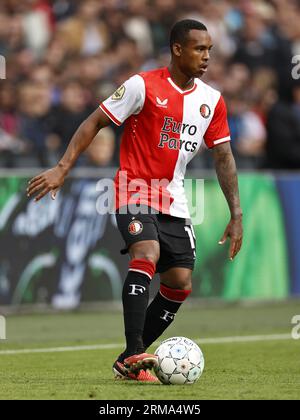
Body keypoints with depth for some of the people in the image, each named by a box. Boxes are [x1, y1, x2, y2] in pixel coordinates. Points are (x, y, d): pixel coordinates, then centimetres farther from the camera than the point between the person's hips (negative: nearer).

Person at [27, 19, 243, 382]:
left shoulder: (212, 101, 4)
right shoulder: (143, 86, -11)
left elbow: (223, 158, 9)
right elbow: (96, 122, -7)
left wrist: (236, 215, 3)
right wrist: (62, 169, -15)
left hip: (173, 203, 6)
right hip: (135, 192, -6)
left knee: (179, 285, -1)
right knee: (147, 254, -31)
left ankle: (129, 362, 13)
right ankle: (133, 354, -34)